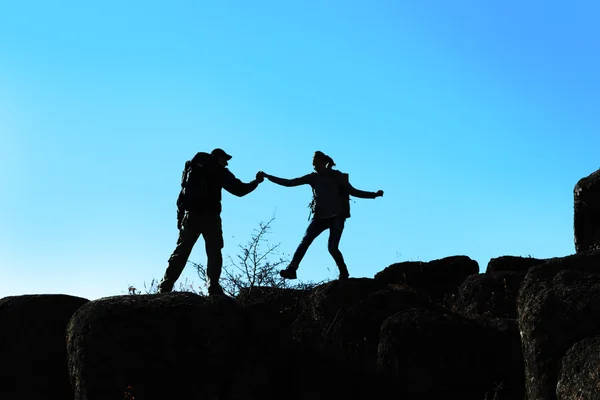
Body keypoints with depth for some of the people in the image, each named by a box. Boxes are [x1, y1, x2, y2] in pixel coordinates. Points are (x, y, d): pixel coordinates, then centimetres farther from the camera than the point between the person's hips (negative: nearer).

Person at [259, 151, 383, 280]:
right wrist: (267, 176, 4)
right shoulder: (313, 177, 9)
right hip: (320, 216, 3)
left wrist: (374, 194, -11)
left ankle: (344, 274, 4)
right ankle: (291, 269, -22)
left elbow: (353, 191, 0)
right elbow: (290, 183, 8)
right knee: (305, 241, -15)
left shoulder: (336, 176, 2)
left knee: (332, 247, -14)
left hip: (336, 217, -3)